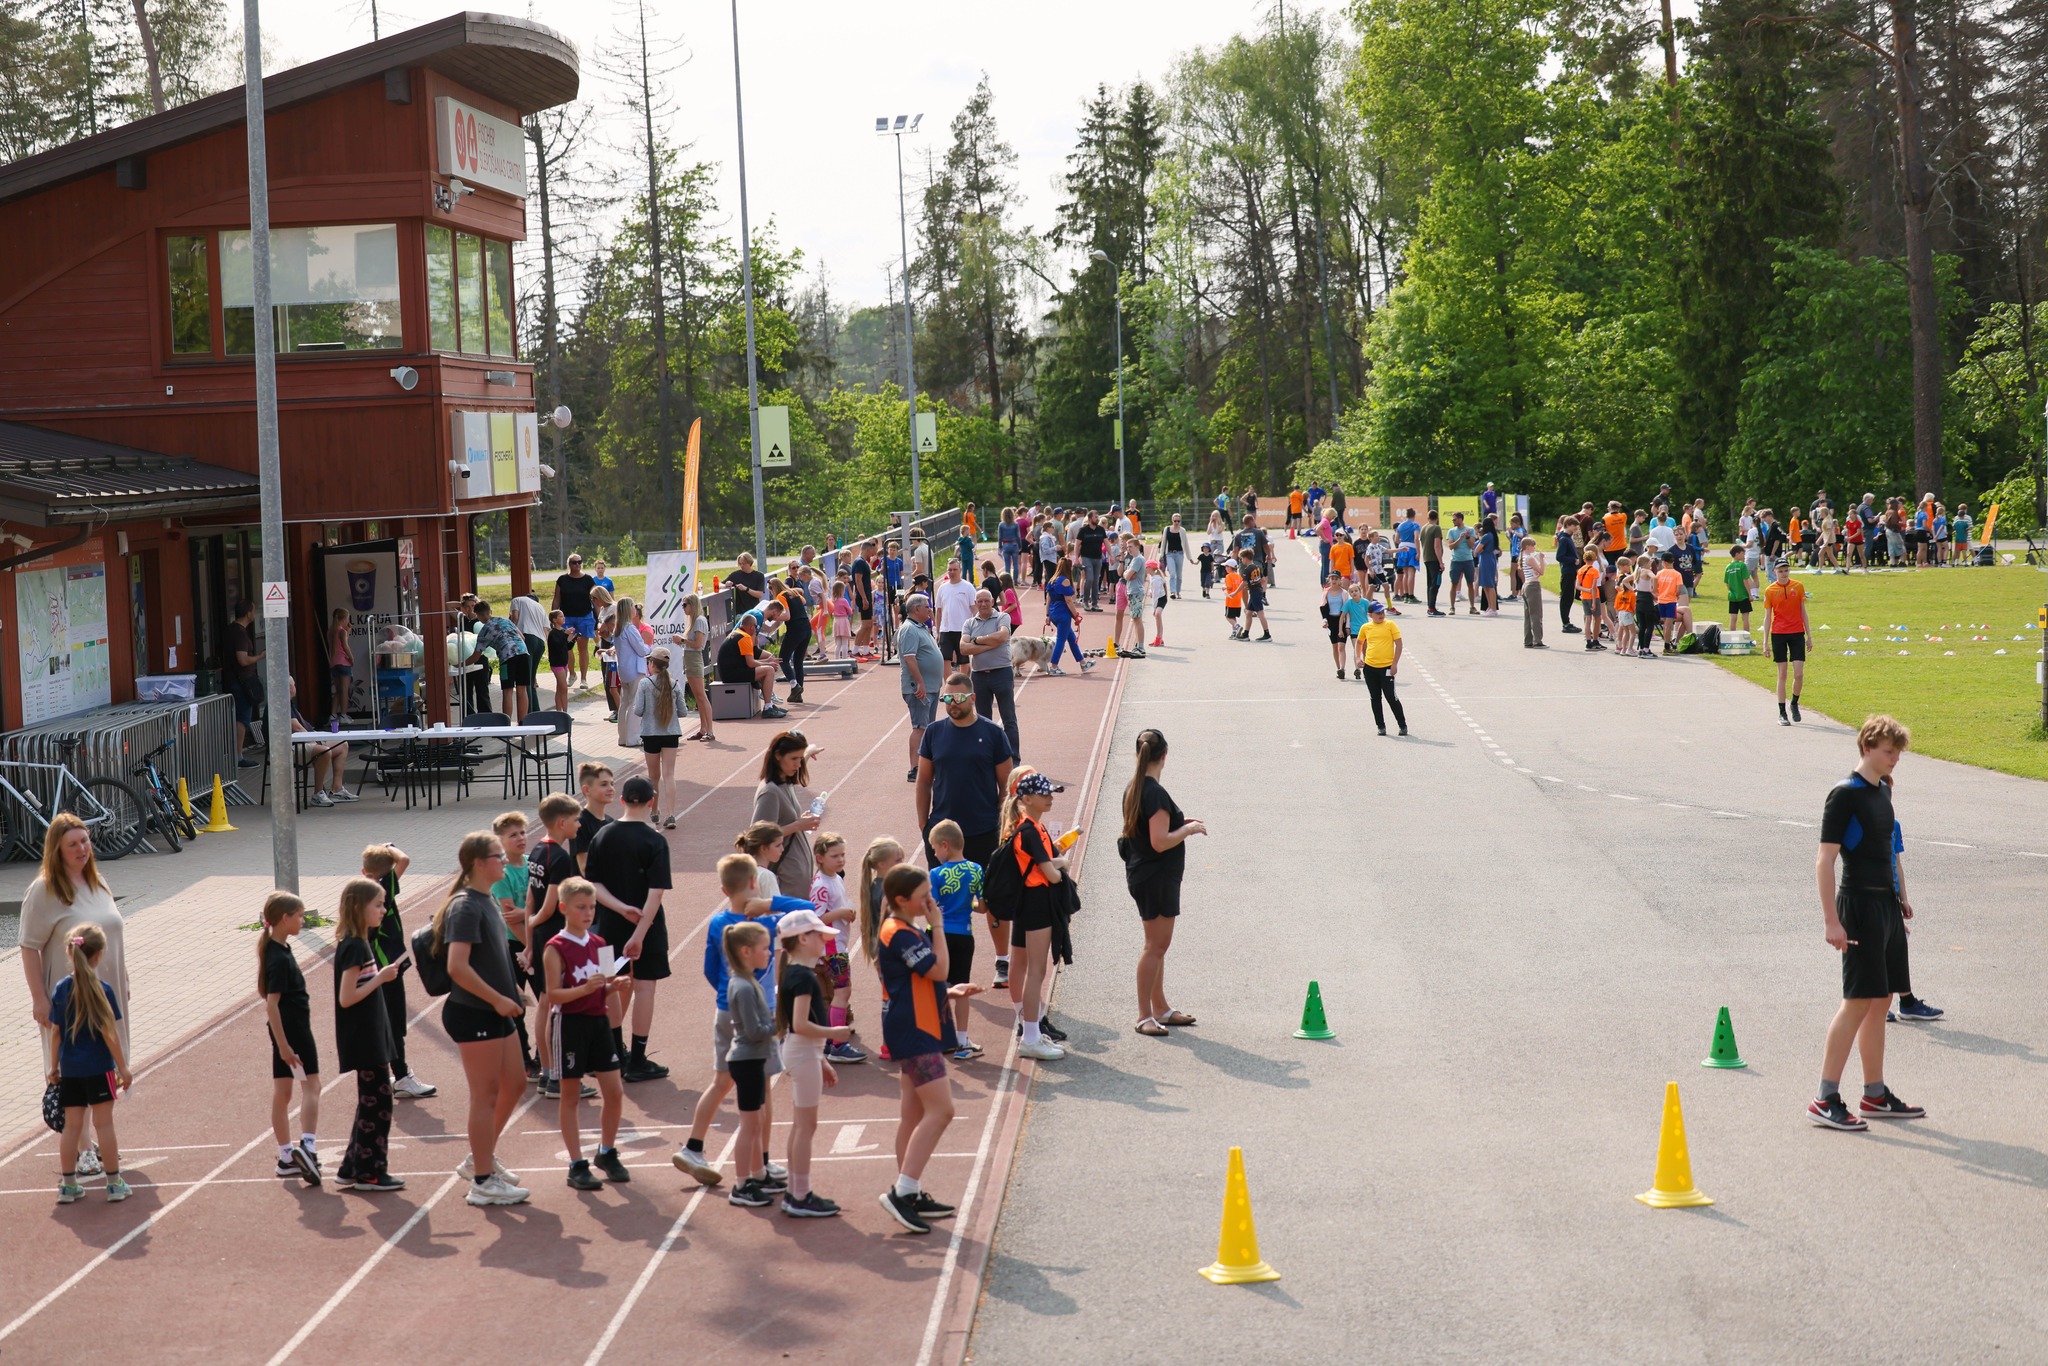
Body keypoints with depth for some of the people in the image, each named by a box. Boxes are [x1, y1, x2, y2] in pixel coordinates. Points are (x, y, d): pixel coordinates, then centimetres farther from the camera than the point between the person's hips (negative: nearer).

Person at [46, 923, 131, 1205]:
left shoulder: (60, 989, -1)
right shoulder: (101, 989, -13)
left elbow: (55, 1032, 4)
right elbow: (109, 1033, -13)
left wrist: (54, 1066, 15)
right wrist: (123, 1068, -5)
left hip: (69, 1069, 4)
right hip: (99, 1068, -4)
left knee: (72, 1125, 10)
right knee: (104, 1123, 3)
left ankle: (68, 1185, 15)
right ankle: (114, 1184, 9)